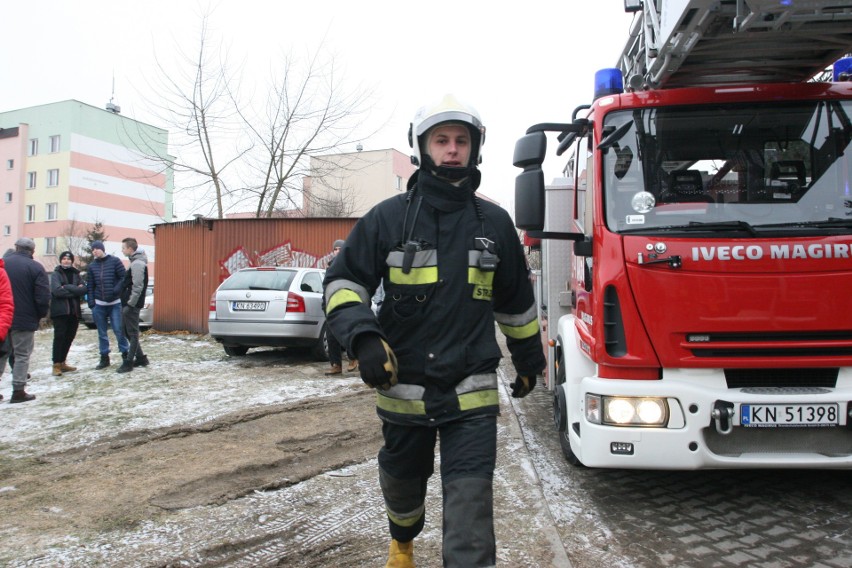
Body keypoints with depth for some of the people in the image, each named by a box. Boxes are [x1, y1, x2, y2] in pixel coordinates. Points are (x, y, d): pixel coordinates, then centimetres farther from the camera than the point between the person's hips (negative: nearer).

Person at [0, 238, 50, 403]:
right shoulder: (36, 267, -11)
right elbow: (43, 296, -14)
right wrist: (41, 314, 3)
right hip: (25, 319, -4)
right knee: (22, 355, 4)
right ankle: (18, 391, 5)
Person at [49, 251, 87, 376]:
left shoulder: (76, 274, 13)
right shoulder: (55, 274, 1)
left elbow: (84, 289, -4)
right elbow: (57, 291, -15)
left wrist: (67, 287, -15)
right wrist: (75, 290, -11)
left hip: (74, 311, 5)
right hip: (60, 310, -5)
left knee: (69, 337, 8)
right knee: (59, 337, -7)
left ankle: (62, 362, 20)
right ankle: (56, 365, -3)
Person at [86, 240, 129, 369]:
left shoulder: (114, 261, -2)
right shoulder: (92, 266, 9)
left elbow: (124, 277, -6)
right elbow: (90, 286, 8)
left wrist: (116, 290, -18)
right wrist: (91, 303, -1)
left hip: (115, 303, -3)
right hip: (99, 304, 4)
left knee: (118, 330, -4)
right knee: (102, 333, 8)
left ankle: (125, 354, 10)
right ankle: (104, 357, 16)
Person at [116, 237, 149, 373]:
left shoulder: (137, 263, -16)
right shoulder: (135, 262, 15)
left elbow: (137, 286, -21)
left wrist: (130, 303, -19)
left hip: (131, 305, -10)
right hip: (128, 303, 10)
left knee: (132, 333, -3)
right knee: (127, 331, 14)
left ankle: (128, 362, 2)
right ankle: (140, 358, 21)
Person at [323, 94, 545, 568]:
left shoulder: (494, 222, 4)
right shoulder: (388, 218, -2)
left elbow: (516, 302, 15)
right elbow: (342, 281, -1)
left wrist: (529, 359, 23)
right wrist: (363, 336, -19)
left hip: (472, 394, 0)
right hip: (403, 388, 1)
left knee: (470, 507, -5)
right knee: (402, 485, 22)